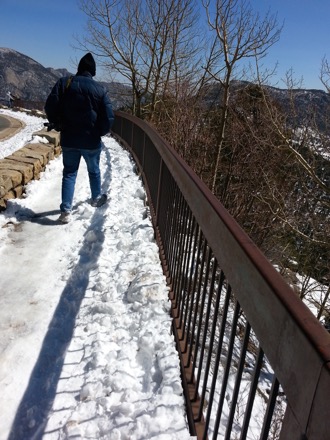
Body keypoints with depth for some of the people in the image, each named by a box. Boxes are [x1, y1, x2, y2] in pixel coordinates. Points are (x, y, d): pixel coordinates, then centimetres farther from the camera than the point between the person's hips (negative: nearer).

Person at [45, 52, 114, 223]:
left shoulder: (64, 82, -3)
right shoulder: (99, 89, -5)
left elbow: (50, 107, -9)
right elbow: (108, 118, -9)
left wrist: (58, 126, 6)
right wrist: (100, 132, 9)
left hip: (69, 139, 1)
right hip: (92, 141, 0)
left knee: (69, 173, 7)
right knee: (94, 171, 20)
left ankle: (66, 210, 0)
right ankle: (96, 198, 39)